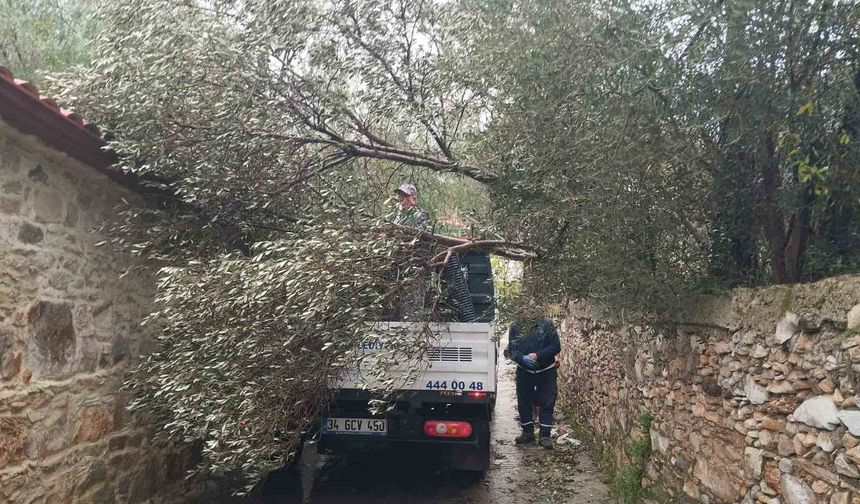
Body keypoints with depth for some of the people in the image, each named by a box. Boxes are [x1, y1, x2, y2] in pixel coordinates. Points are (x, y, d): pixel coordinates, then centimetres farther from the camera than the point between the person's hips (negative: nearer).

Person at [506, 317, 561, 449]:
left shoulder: (547, 325, -8)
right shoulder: (515, 328, -3)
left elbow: (556, 346, -11)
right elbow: (511, 350, -7)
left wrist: (537, 356, -21)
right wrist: (523, 358, -27)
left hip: (546, 372, -2)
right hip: (524, 372, 2)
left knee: (547, 403, -1)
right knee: (523, 403, 9)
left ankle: (545, 436, 7)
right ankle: (527, 433, 24)